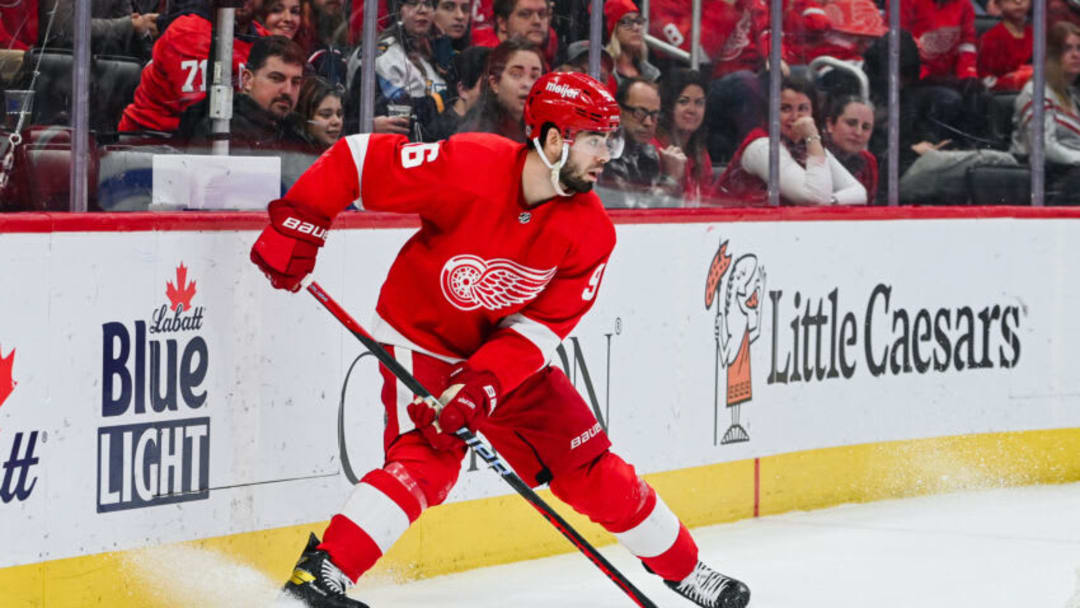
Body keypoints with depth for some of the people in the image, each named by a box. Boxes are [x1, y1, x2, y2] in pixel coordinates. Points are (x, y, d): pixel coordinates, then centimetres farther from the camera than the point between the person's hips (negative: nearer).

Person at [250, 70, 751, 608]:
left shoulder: (589, 231, -14)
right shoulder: (468, 168, -27)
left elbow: (543, 325, -16)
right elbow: (358, 159, -21)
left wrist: (481, 385, -29)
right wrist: (295, 226, -23)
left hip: (507, 353, 4)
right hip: (422, 338, -4)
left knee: (589, 466, 5)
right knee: (426, 458, -27)